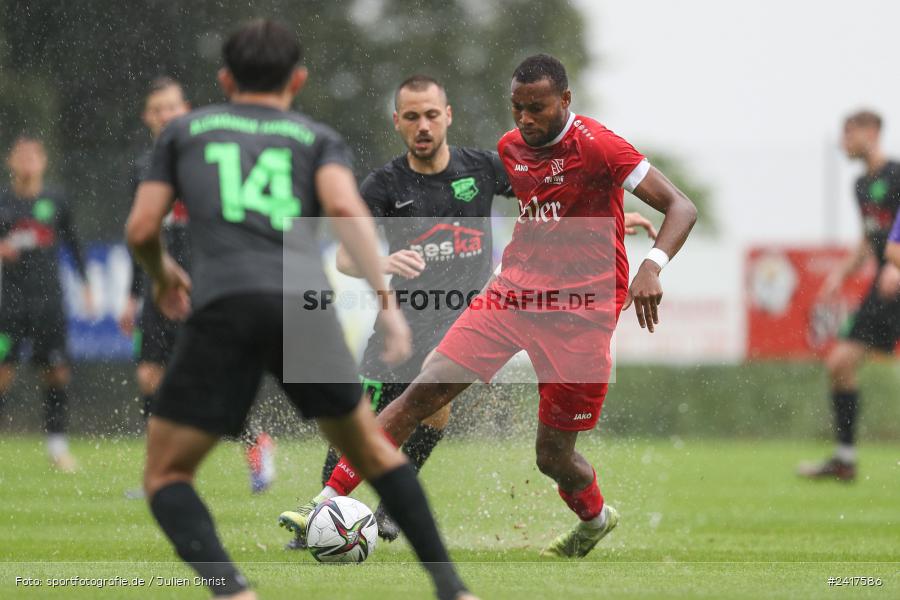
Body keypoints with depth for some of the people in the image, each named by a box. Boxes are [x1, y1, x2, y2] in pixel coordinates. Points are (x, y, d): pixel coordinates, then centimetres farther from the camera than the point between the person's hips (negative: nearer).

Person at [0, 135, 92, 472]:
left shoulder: (56, 200, 7)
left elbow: (73, 242, 16)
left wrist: (84, 284, 14)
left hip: (49, 298, 2)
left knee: (57, 373, 1)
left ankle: (57, 445, 13)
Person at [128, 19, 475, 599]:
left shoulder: (185, 130, 25)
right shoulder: (318, 138, 23)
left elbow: (142, 229, 18)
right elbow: (346, 208, 2)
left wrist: (163, 274, 39)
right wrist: (387, 301, -3)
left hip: (223, 306, -2)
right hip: (304, 301, 2)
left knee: (167, 476, 7)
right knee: (370, 447, 25)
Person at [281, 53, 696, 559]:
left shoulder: (597, 147, -13)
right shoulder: (510, 148, 8)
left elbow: (681, 207, -16)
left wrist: (653, 267, -31)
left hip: (578, 315, -5)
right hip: (513, 293, 5)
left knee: (553, 456, 1)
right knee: (425, 392, -11)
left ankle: (596, 519, 36)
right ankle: (330, 499, -12)